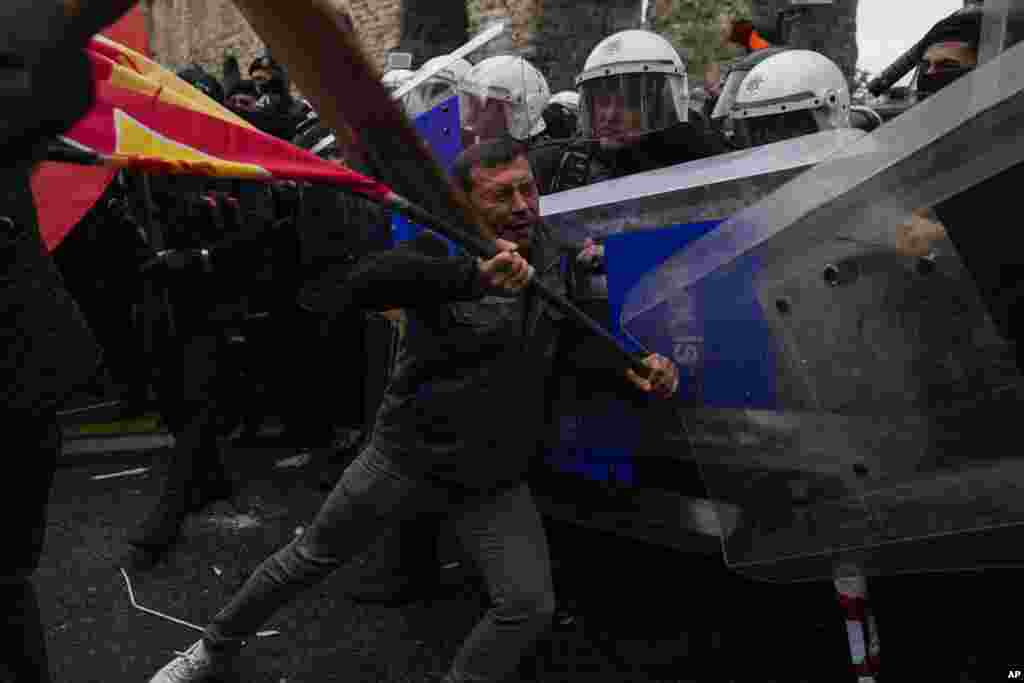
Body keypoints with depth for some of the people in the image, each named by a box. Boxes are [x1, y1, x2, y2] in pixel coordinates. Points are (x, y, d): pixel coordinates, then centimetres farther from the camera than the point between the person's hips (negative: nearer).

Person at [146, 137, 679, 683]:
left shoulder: (551, 256, -4)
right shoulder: (441, 254, -21)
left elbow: (577, 333, 8)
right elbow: (353, 288, -40)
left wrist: (633, 366, -14)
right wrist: (473, 276, -54)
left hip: (495, 481, 4)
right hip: (406, 457, -3)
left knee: (529, 606, -8)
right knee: (310, 558, 15)